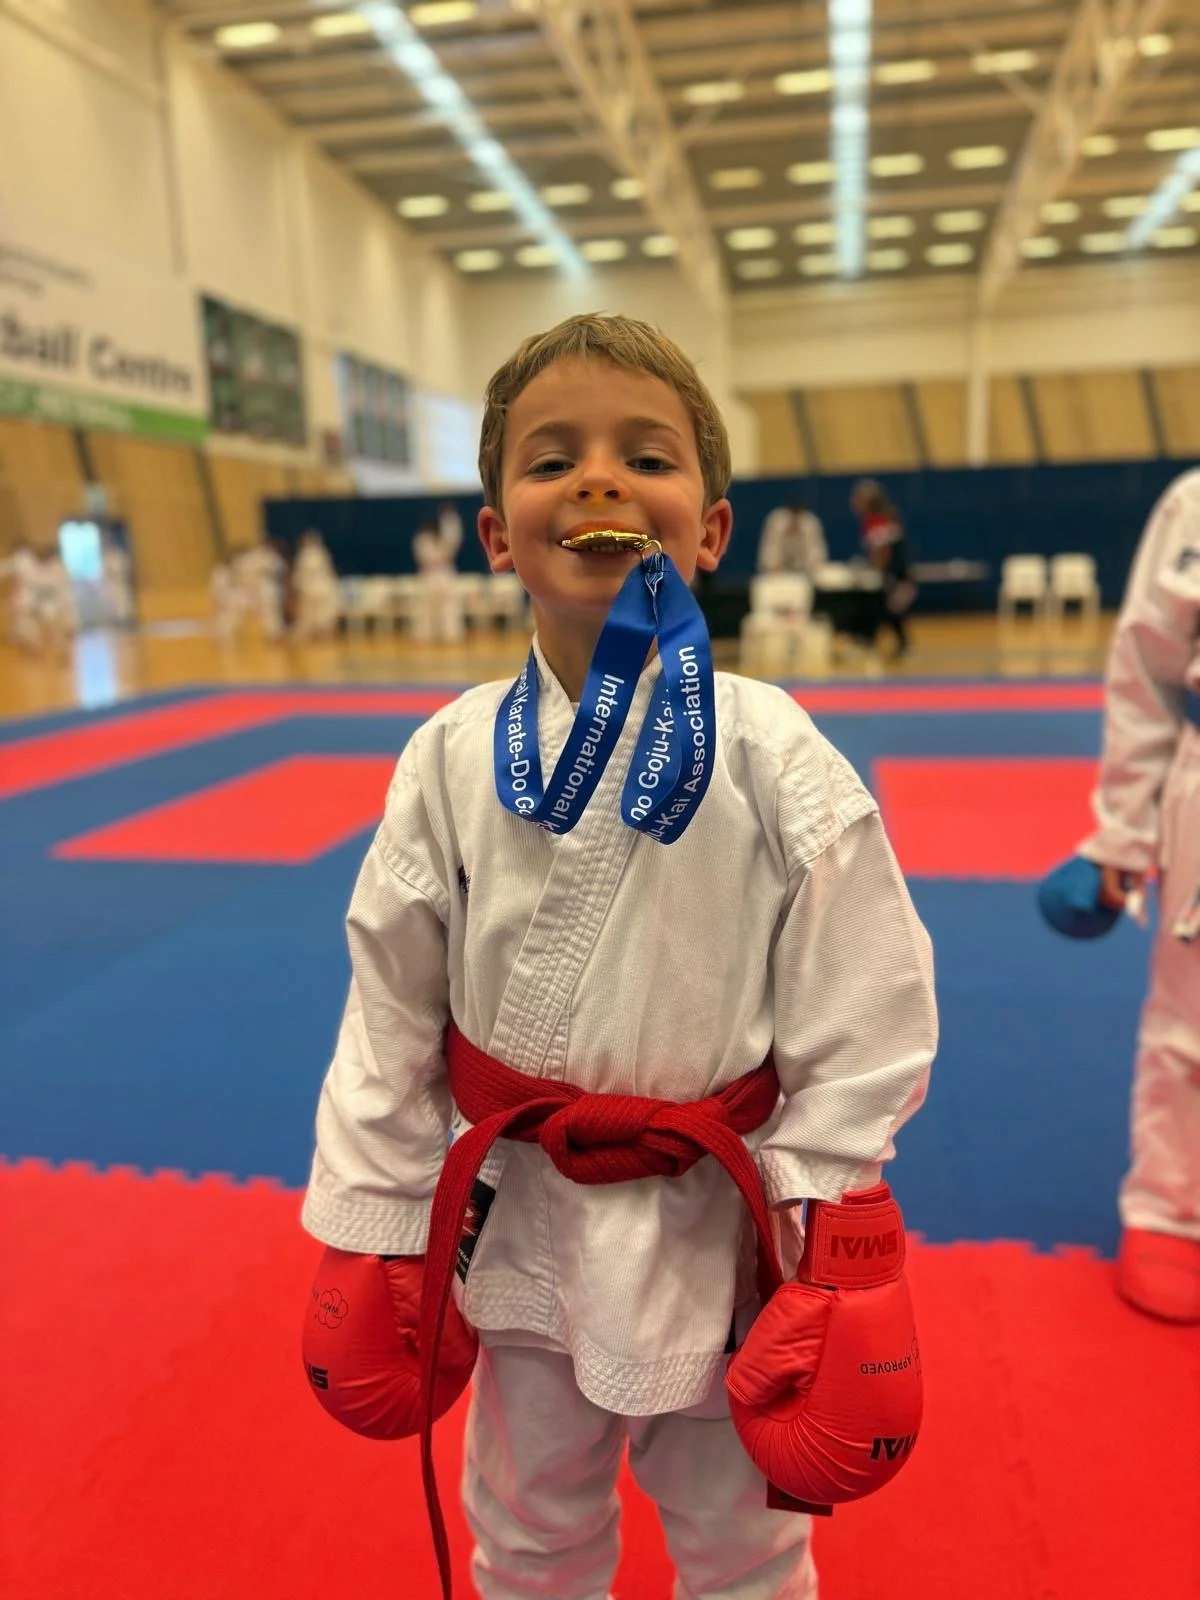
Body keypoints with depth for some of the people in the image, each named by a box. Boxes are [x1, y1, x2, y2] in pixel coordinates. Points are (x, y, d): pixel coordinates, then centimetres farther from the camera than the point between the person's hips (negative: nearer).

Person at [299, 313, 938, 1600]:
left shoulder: (771, 758, -17)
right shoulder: (454, 760, -11)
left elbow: (863, 1031, -11)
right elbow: (389, 1018, -3)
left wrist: (826, 1276, -8)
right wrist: (373, 1244, 3)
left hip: (713, 1230, -2)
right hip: (519, 1224, 2)